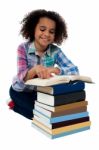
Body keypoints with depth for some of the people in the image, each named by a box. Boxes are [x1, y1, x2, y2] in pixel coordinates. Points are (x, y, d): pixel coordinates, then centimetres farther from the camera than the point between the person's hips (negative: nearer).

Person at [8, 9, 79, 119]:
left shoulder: (55, 50, -18)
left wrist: (55, 70, -46)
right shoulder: (23, 48, -23)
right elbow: (22, 77, -32)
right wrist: (35, 69, -55)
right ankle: (17, 103, 8)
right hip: (20, 90, -4)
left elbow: (74, 70, -26)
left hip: (42, 91, 4)